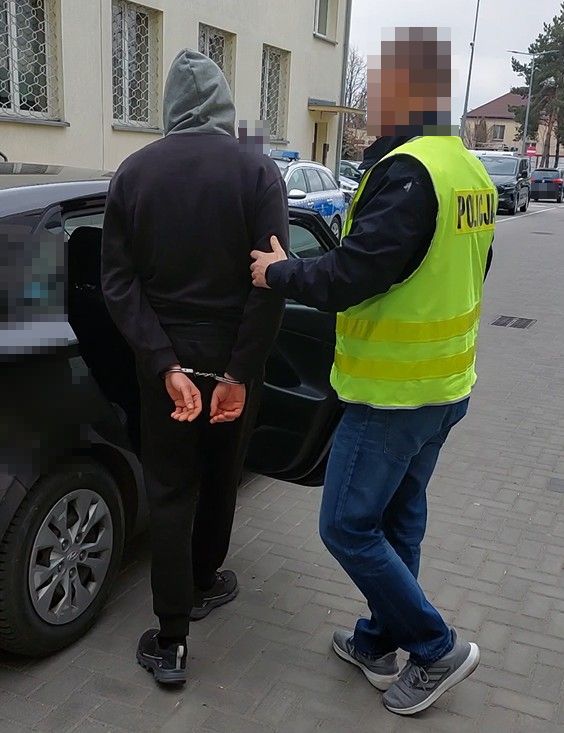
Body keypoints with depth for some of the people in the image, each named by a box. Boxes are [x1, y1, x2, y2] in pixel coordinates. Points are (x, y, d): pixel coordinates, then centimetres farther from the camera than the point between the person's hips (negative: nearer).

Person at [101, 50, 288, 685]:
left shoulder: (134, 172, -3)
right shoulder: (257, 170, -9)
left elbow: (117, 281, -9)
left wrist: (166, 366, -13)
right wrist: (240, 373, -13)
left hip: (164, 360, 1)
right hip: (232, 358, 0)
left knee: (169, 489, 9)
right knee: (220, 476, 20)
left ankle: (170, 641, 11)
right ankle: (202, 583, 39)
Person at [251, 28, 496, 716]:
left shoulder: (406, 171, -22)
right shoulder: (473, 171, 8)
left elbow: (350, 277, -25)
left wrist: (278, 271, -8)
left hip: (392, 393, -9)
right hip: (445, 383, 9)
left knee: (347, 526, 4)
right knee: (398, 517, 19)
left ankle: (437, 648, 16)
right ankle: (379, 644, 34)